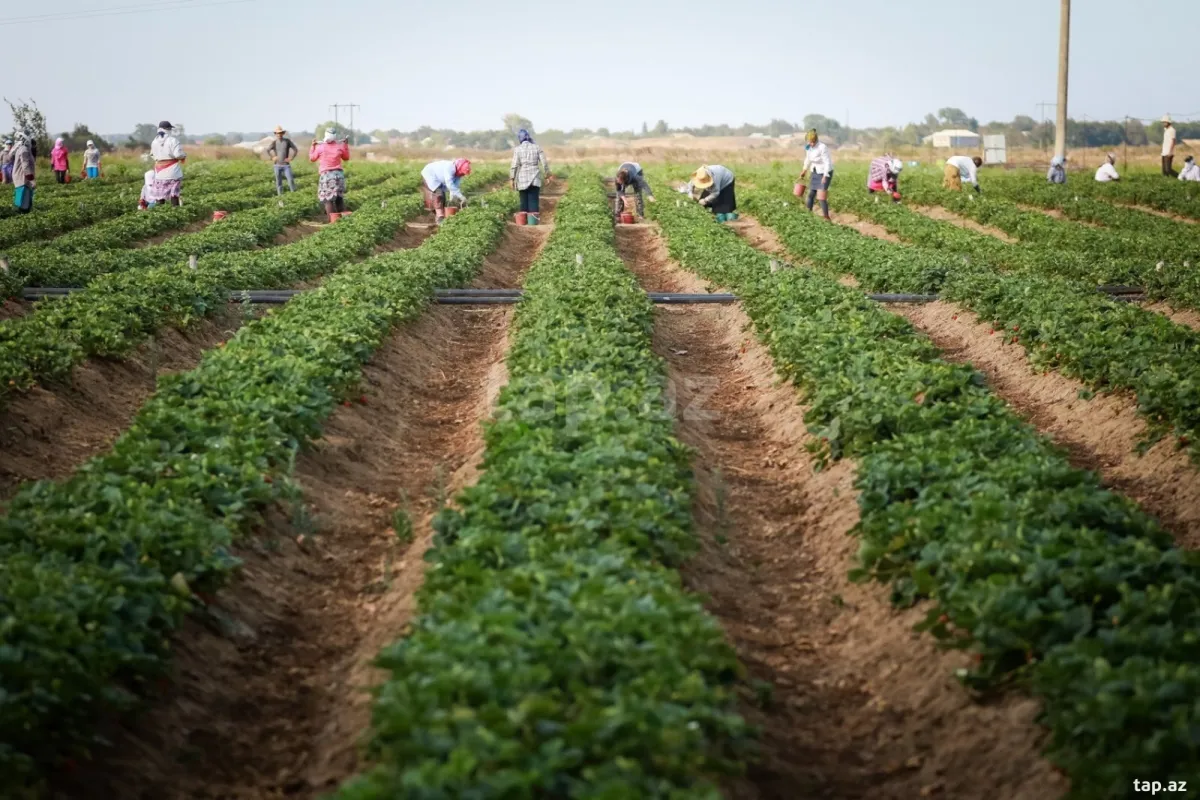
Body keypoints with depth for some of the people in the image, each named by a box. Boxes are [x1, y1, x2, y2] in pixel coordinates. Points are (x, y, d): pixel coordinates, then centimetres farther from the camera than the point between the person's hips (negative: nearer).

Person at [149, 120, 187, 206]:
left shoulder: (154, 142, 6)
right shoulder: (172, 140, -11)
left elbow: (153, 155, 11)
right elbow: (178, 154, -18)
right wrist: (184, 156, 3)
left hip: (160, 172, 4)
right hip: (173, 171, -4)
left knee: (160, 194, 6)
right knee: (174, 193, 2)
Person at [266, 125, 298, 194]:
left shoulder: (287, 141, -3)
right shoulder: (274, 142, 0)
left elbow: (296, 150, 0)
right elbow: (268, 150, 14)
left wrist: (290, 158, -5)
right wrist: (273, 157, 4)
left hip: (286, 165, -2)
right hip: (277, 165, 2)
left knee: (290, 180, -8)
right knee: (278, 182, 5)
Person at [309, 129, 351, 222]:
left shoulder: (320, 147, -8)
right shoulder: (340, 146, -2)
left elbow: (312, 158, 9)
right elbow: (346, 158, 17)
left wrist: (312, 146, 19)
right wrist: (346, 145, 21)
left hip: (326, 175, -3)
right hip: (339, 173, 3)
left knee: (328, 198, 0)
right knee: (339, 197, 16)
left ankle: (334, 220, -9)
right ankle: (343, 217, 14)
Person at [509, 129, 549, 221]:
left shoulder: (517, 149, -4)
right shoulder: (536, 147, 2)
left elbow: (514, 165, -8)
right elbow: (544, 163, 0)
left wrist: (512, 179, -2)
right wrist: (547, 175, 10)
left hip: (522, 179, -1)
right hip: (535, 179, 1)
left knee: (524, 199, 9)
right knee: (534, 199, 2)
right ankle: (534, 219, -5)